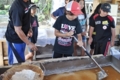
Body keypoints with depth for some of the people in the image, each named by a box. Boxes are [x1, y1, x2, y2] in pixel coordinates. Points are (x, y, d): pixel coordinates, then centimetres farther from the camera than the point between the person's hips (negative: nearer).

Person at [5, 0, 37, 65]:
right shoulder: (17, 7, -31)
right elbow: (18, 30, -28)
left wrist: (29, 29, 6)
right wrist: (29, 44, -22)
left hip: (22, 36, 8)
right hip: (14, 38, -8)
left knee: (21, 60, 23)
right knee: (17, 62, 5)